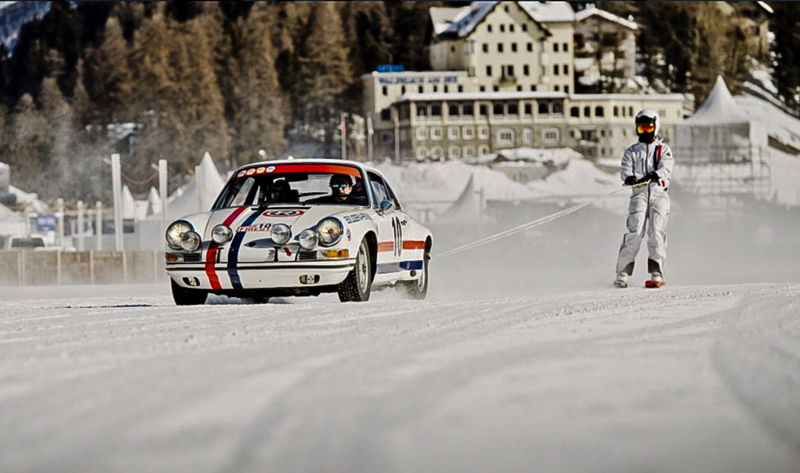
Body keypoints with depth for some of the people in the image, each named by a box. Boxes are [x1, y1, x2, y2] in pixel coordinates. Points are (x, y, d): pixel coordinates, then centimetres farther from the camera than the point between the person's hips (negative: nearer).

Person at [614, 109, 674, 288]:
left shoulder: (664, 149, 16)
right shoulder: (632, 151, 19)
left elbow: (666, 168, -2)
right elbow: (625, 169, 3)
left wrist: (655, 175, -25)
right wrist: (629, 177, -22)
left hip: (659, 192, 0)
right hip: (639, 193, 0)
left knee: (657, 231, -13)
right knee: (635, 232, -14)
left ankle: (657, 272, -11)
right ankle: (623, 273, -12)